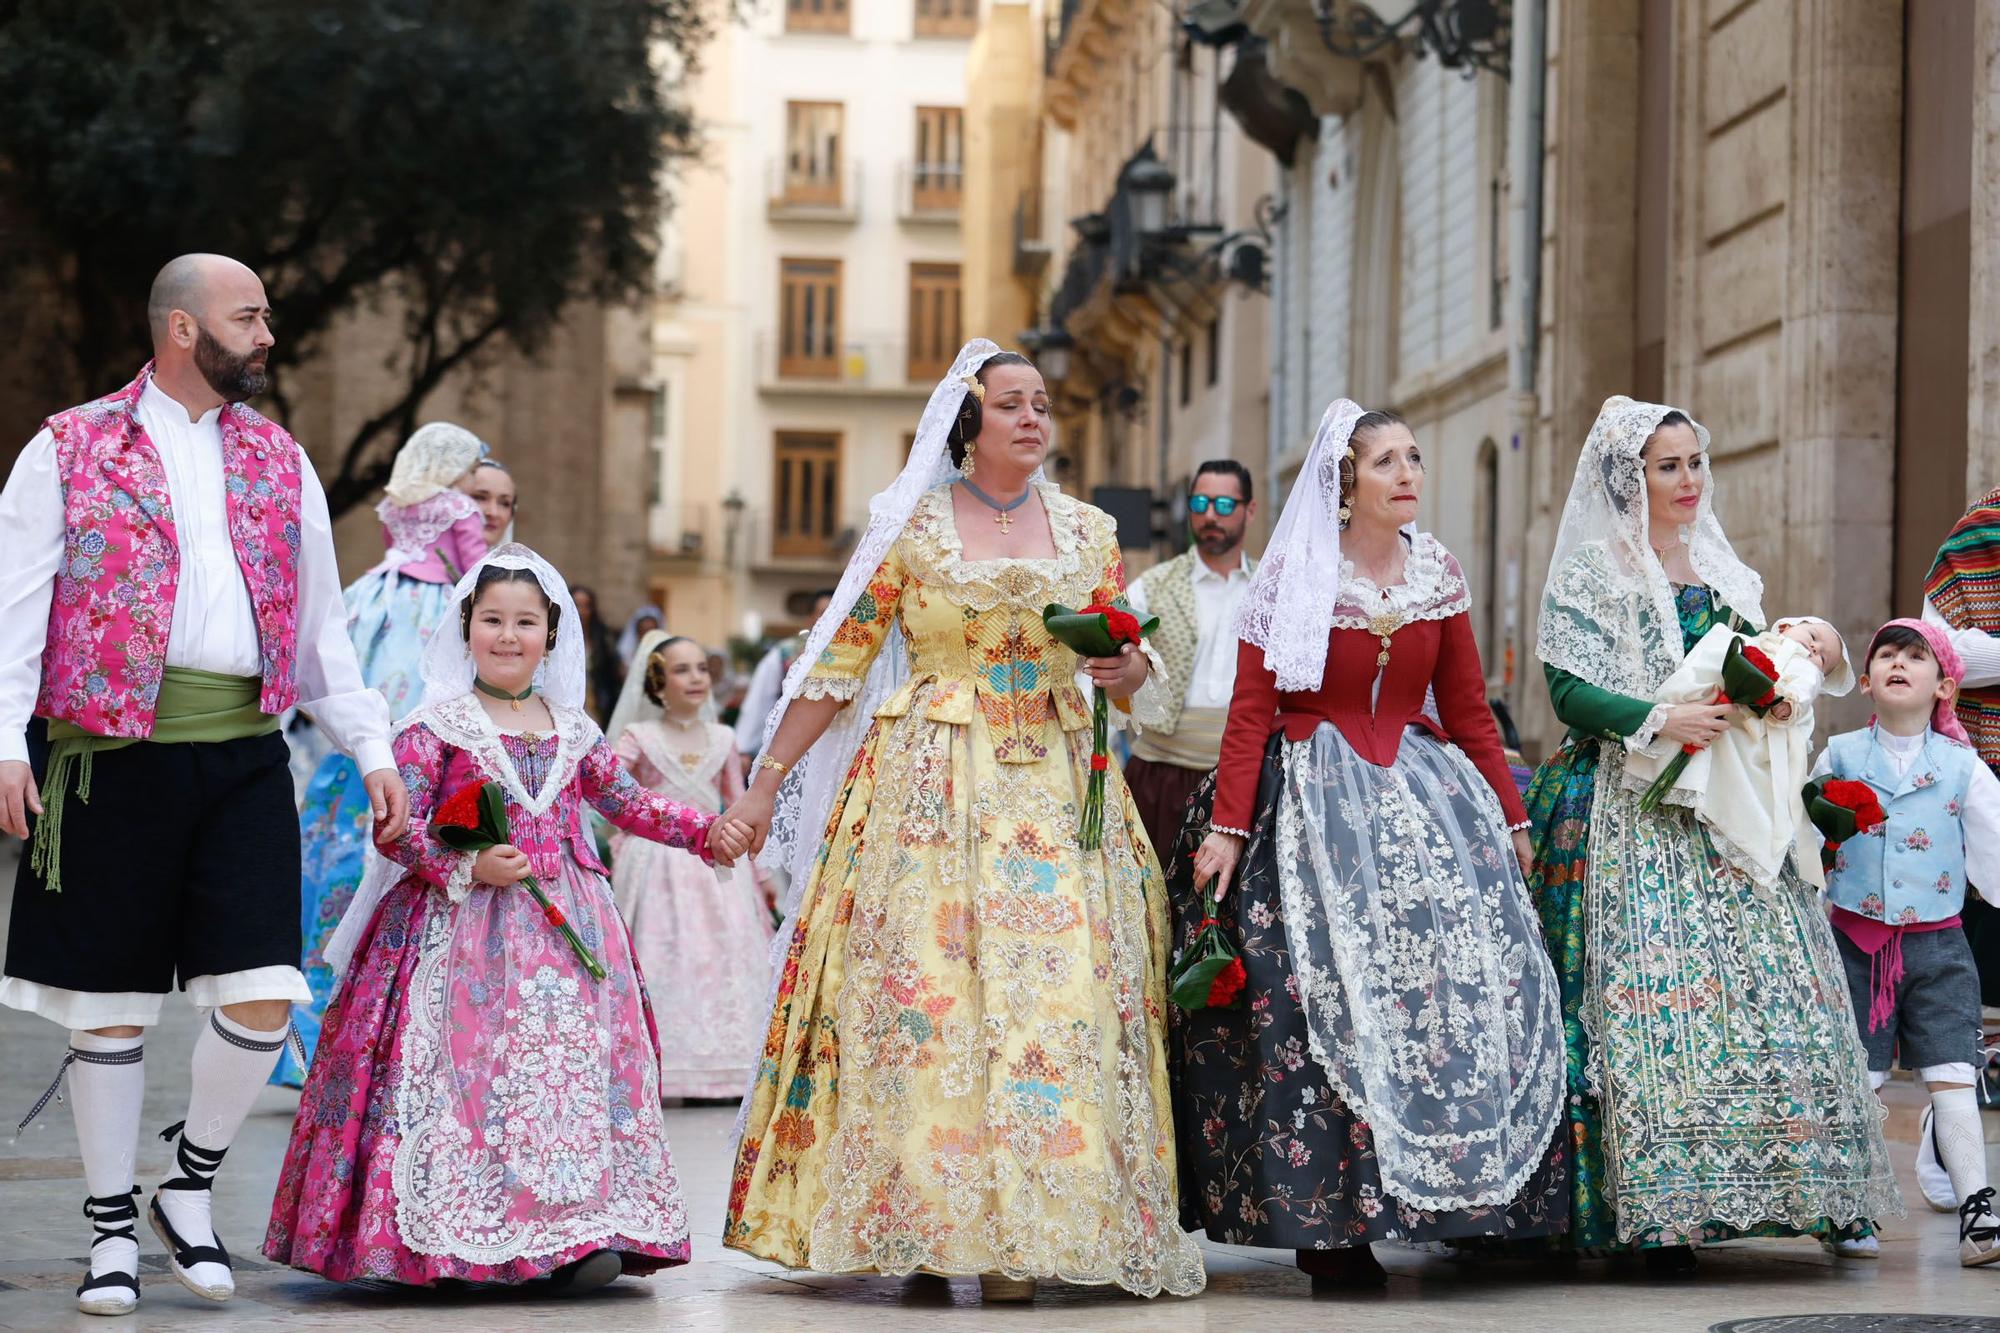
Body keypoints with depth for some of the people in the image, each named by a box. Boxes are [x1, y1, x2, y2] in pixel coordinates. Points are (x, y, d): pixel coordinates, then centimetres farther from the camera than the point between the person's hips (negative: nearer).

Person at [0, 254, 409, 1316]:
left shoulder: (280, 463, 17)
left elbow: (322, 626, 20)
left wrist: (371, 749, 13)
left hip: (247, 756, 3)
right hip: (116, 751, -3)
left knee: (263, 998, -7)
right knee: (109, 1005, 3)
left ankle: (191, 1184, 17)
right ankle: (112, 1230, 17)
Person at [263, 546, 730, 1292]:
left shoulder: (571, 730, 14)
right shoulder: (437, 727, -1)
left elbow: (626, 802, 24)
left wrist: (704, 833, 14)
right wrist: (471, 869, -18)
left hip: (565, 926, 5)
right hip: (465, 929, -4)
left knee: (576, 1063, -3)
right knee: (471, 1066, -12)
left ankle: (578, 1230, -4)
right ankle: (449, 1235, -9)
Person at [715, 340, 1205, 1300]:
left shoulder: (1087, 531, 11)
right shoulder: (911, 525, 4)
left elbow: (1128, 669, 15)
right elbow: (838, 663, 4)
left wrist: (1129, 671, -9)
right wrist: (767, 780, 1)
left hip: (1055, 786, 2)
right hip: (928, 785, -2)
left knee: (1053, 991, -8)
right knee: (923, 989, -9)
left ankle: (1010, 1236, -6)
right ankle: (925, 1222, -3)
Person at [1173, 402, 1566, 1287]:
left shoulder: (1438, 574, 8)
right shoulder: (1296, 575, -5)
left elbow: (1468, 710, 12)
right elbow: (1251, 710, -8)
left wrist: (1512, 817, 10)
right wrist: (1225, 828, -16)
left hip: (1422, 797, 4)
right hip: (1315, 806, -4)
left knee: (1453, 972, -5)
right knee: (1327, 1000, -9)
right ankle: (1325, 1224, -3)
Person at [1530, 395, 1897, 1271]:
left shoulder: (1724, 575, 19)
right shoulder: (1589, 572, 1)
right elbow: (1569, 688, -8)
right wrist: (1659, 721, -22)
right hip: (1632, 814, -5)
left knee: (1772, 986, -1)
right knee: (1650, 995, -12)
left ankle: (1823, 1197, 3)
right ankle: (1658, 1209, -9)